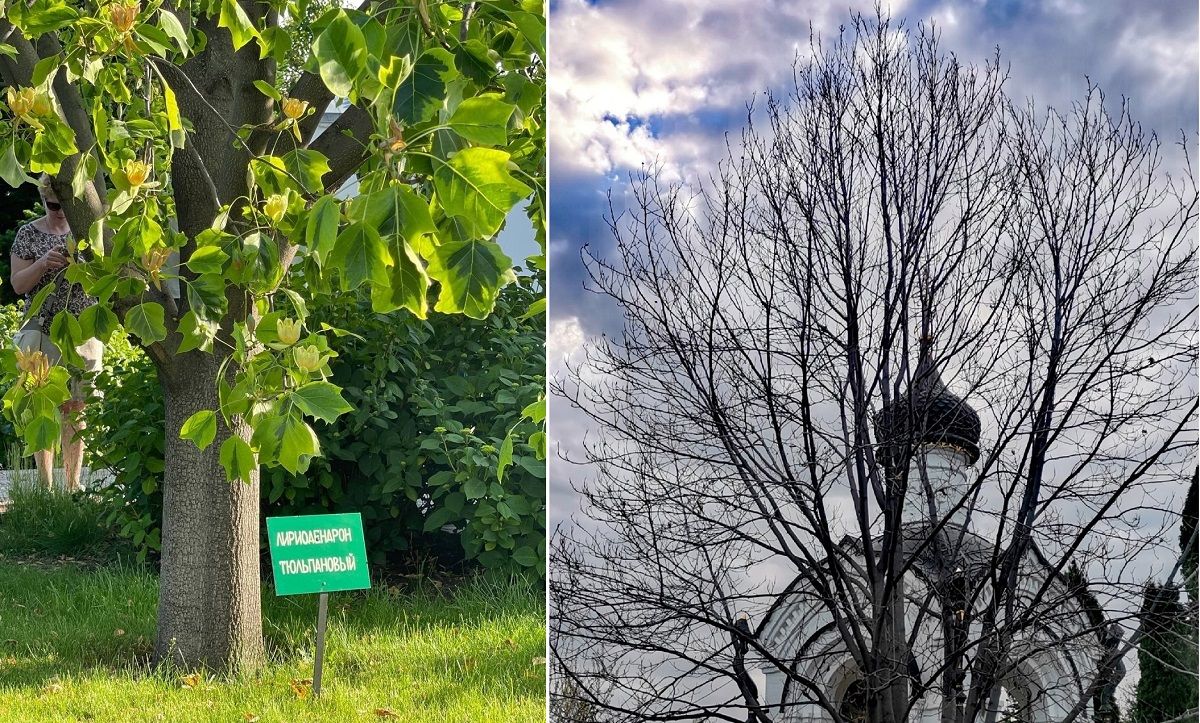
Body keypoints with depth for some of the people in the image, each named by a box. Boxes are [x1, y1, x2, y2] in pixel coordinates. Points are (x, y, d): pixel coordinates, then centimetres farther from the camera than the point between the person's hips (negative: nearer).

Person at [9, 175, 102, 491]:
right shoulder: (29, 233, 1)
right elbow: (18, 284, -2)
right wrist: (43, 263, -20)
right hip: (42, 332, -1)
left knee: (75, 410, 4)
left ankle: (73, 485, 8)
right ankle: (46, 486, 2)